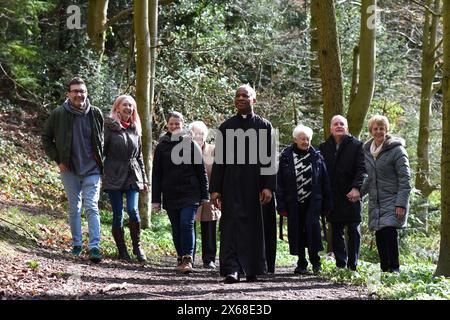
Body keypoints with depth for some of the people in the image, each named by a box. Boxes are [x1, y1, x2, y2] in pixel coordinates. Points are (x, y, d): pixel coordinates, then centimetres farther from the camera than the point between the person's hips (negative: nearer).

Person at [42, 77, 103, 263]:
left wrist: (100, 160, 6)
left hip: (92, 169, -1)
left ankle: (94, 247, -13)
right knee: (74, 208, 10)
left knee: (92, 207, -9)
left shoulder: (95, 114, -2)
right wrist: (57, 160, -1)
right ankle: (76, 244, 22)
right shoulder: (58, 114, -5)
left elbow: (101, 140, 14)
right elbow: (46, 138, 6)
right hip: (70, 170, 1)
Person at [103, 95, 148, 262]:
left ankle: (137, 246, 3)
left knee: (133, 210, -12)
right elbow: (101, 150, -4)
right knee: (118, 214, 0)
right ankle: (122, 250, 9)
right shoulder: (109, 127, -2)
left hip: (132, 176, 3)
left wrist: (144, 179, 18)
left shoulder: (135, 129, 14)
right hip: (114, 177, -3)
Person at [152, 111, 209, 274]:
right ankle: (181, 258, 20)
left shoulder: (191, 145, 4)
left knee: (187, 224, -15)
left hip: (190, 194, -3)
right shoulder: (161, 147, 9)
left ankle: (188, 259, -19)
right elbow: (156, 175, 10)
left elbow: (201, 171, 6)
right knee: (176, 228, 7)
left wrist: (204, 195, 2)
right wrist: (156, 199, 6)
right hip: (170, 196, 3)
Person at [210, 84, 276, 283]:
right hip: (231, 184, 0)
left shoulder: (264, 126, 6)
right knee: (232, 223, -10)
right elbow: (218, 160, 7)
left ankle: (253, 270, 16)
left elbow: (269, 159, 1)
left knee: (254, 226, 6)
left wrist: (268, 186, -8)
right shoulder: (226, 127, 9)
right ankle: (232, 269, -15)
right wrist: (215, 189, 1)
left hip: (255, 184, 0)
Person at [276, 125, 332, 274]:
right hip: (294, 203, 1)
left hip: (313, 201, -1)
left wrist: (327, 204, 5)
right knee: (297, 231, 4)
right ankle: (302, 263, 15)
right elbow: (280, 182, 2)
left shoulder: (316, 156, 4)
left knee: (313, 226, -15)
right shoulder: (286, 156, 2)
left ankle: (315, 260, -2)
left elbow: (324, 181, 7)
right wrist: (281, 205, -3)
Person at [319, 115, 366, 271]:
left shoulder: (356, 145, 1)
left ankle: (352, 265, 7)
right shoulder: (324, 147, 11)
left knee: (353, 231, 1)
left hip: (352, 195, -3)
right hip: (333, 197, 3)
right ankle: (340, 264, 10)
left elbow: (362, 169, -8)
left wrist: (356, 188, -22)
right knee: (336, 232, 5)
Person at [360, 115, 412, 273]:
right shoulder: (367, 150, 12)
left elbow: (405, 179, -11)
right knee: (379, 236, 4)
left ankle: (394, 267, -9)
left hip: (392, 200, -6)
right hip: (375, 202, 6)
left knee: (389, 231, -17)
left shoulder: (396, 150, -8)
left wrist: (401, 204, -17)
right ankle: (384, 268, 12)